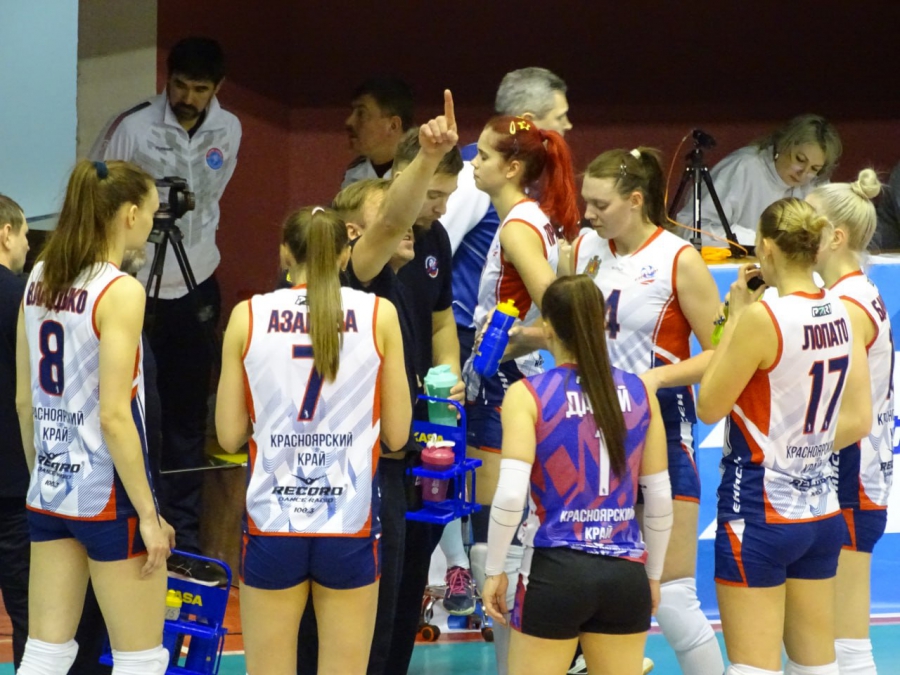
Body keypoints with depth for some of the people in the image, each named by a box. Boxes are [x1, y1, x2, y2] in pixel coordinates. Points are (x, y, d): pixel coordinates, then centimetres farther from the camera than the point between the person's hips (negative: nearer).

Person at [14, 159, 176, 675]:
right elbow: (113, 416, -19)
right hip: (108, 496, -7)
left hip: (50, 491, 7)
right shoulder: (121, 291, -15)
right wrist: (148, 514, -15)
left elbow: (24, 400, 11)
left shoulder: (40, 280, 6)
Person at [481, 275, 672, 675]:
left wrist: (494, 570, -4)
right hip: (625, 573, 3)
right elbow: (660, 499, 6)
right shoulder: (638, 393, 3)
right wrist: (653, 575, 18)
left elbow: (511, 495, -15)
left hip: (555, 572, -3)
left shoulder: (529, 395, -6)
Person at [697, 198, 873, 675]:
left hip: (760, 510, -7)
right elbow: (858, 421, 7)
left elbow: (708, 408, -8)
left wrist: (735, 317, -4)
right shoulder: (846, 315, 2)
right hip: (820, 508, 7)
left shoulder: (761, 318, -18)